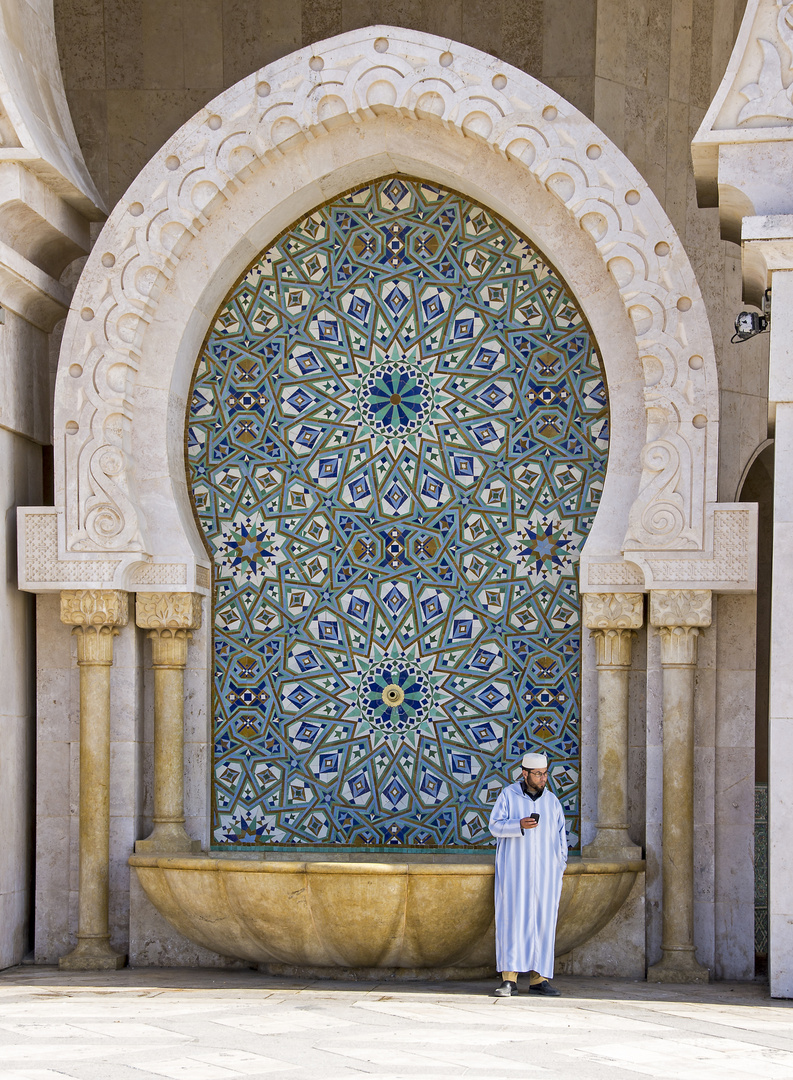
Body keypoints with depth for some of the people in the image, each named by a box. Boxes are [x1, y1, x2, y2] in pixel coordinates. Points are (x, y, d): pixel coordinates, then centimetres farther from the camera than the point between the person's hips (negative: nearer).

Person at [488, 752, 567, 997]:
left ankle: (538, 978, 3)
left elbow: (559, 837, 11)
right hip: (514, 869, -3)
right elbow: (496, 826, -7)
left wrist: (559, 870, 5)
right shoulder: (508, 795, 0)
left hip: (544, 870, 3)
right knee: (512, 919, -10)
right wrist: (520, 825, -25)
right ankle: (509, 979, -10)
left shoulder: (552, 801, 9)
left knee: (543, 922, -1)